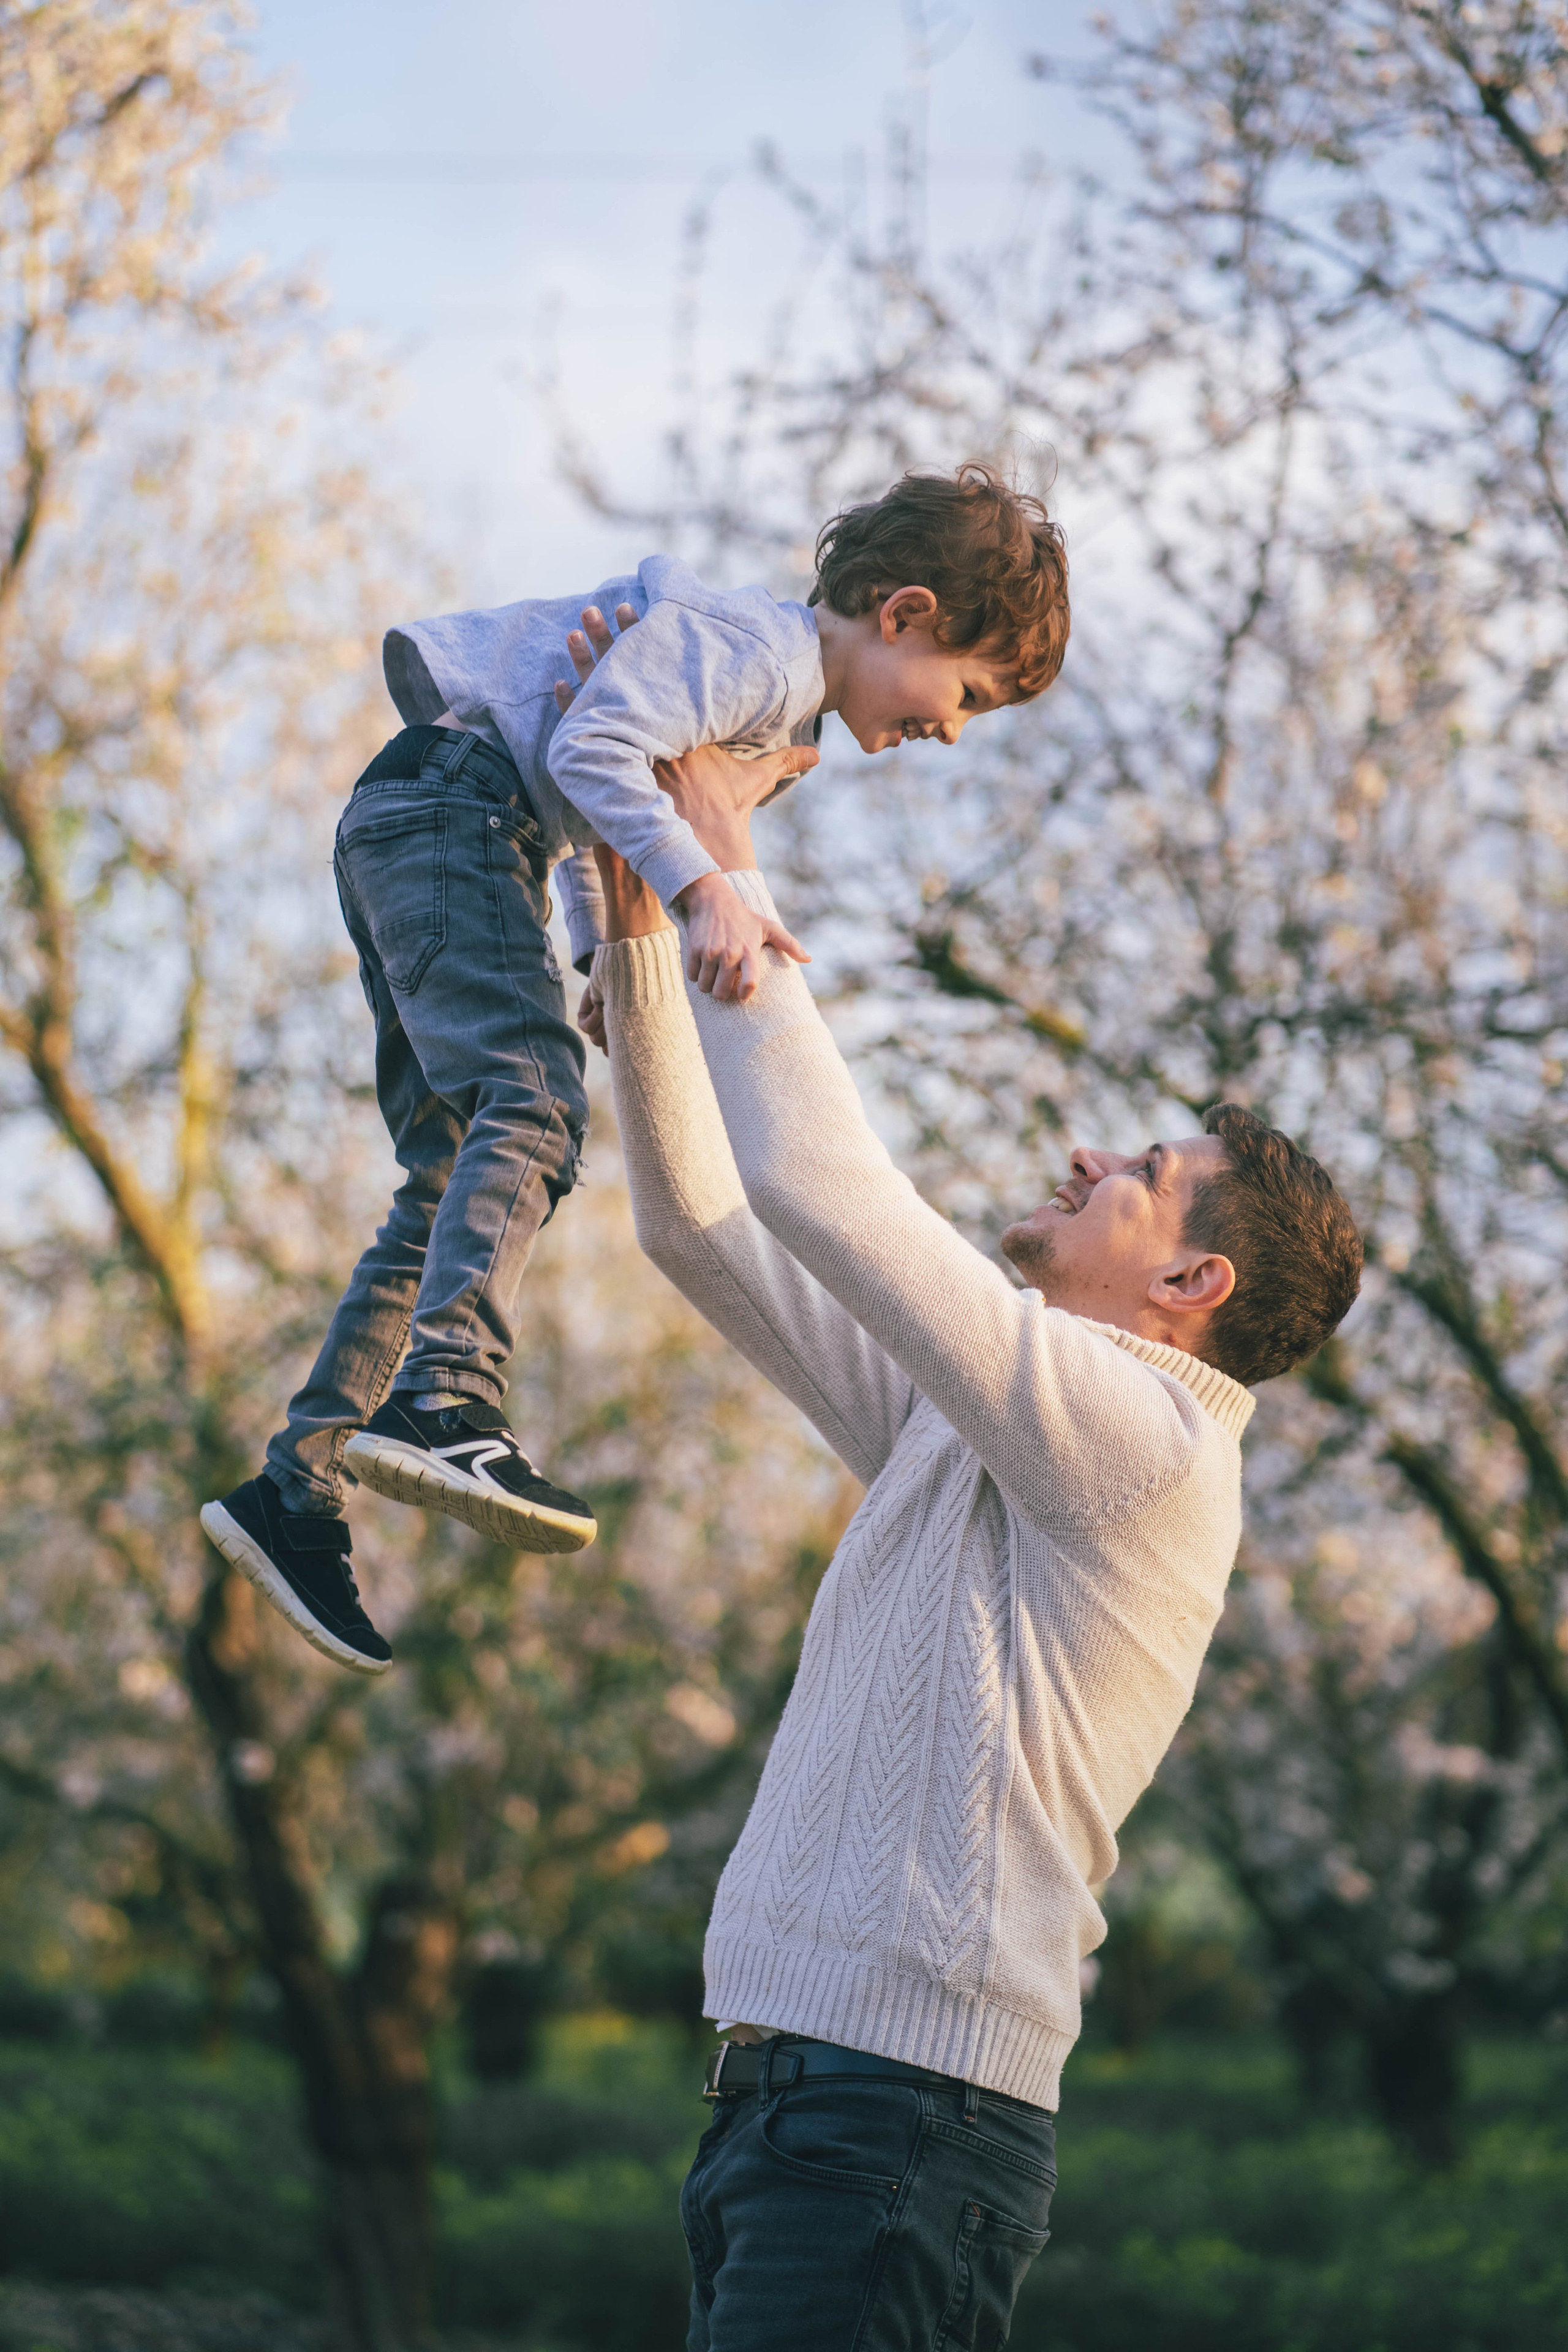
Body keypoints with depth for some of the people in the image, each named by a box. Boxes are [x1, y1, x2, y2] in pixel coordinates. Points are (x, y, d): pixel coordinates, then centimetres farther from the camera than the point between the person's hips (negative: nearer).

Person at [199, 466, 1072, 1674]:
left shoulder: (777, 700, 22)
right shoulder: (756, 645, -13)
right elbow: (594, 749, -25)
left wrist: (604, 950, 19)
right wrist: (703, 891, -32)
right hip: (449, 799, -11)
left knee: (451, 1193, 6)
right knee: (535, 1099, -28)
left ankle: (297, 1491, 6)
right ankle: (446, 1396, -47)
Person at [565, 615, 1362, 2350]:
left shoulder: (1139, 1436, -8)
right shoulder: (956, 1430, 20)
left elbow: (826, 1186, -15)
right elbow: (707, 1227, 23)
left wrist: (736, 882, -6)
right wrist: (640, 937, 16)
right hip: (787, 2082, 9)